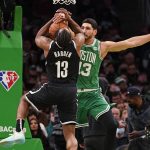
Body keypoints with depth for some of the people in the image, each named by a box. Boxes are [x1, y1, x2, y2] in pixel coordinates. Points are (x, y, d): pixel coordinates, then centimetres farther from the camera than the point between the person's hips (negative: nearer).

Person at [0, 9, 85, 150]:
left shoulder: (48, 45, -3)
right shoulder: (76, 44, -1)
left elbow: (37, 37, 24)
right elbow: (81, 33, 25)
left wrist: (52, 21, 24)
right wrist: (69, 19, 23)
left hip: (52, 89, -1)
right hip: (70, 92, 1)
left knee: (24, 100, 27)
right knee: (70, 134, 1)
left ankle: (19, 132, 12)